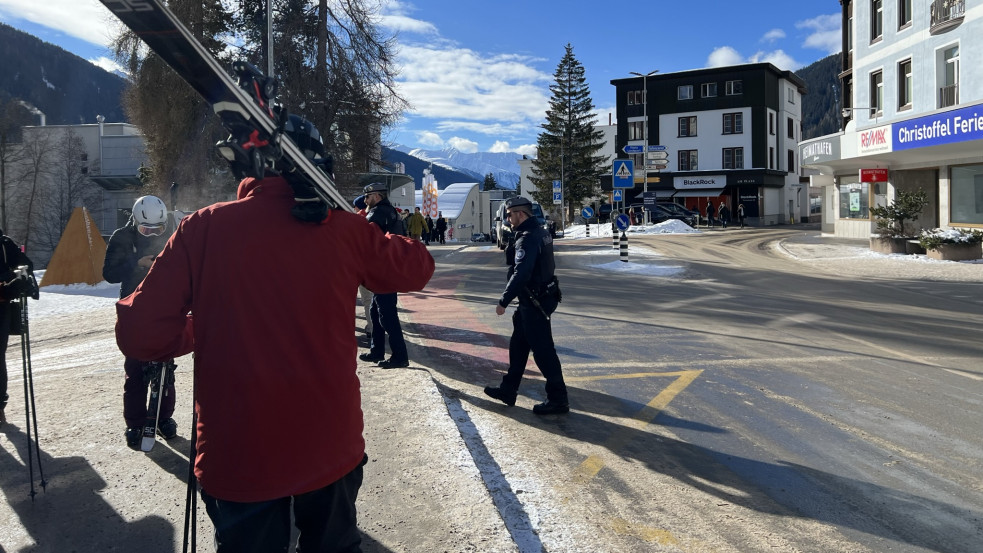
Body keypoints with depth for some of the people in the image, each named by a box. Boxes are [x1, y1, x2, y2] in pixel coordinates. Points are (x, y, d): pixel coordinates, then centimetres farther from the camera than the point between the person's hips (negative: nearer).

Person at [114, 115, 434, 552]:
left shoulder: (203, 228, -10)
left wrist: (203, 329, 7)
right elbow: (417, 268, 8)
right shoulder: (344, 230, -8)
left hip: (238, 456, 0)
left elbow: (140, 335, -12)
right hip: (332, 448, 1)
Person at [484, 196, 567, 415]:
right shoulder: (541, 232, 11)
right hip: (541, 296, 11)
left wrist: (503, 301, -23)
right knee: (518, 345, 18)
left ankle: (558, 399, 6)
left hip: (534, 303, -11)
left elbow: (520, 274, -28)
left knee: (543, 350, -3)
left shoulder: (527, 238, -21)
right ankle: (508, 389, 28)